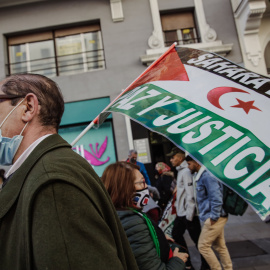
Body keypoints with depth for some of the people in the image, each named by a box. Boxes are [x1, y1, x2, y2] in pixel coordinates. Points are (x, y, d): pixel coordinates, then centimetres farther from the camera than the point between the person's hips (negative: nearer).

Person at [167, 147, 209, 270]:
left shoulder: (186, 171, -17)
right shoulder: (180, 171, 12)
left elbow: (190, 195, -22)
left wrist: (189, 215, -20)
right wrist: (178, 206, 17)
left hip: (188, 213, -10)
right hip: (181, 213, 10)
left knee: (197, 239, 3)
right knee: (176, 235, 16)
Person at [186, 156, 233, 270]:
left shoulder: (207, 175, -20)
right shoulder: (202, 175, 11)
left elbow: (216, 198, -25)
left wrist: (214, 217, -19)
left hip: (214, 218, -10)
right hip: (217, 217, 10)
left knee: (203, 246, 1)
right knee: (219, 246, 18)